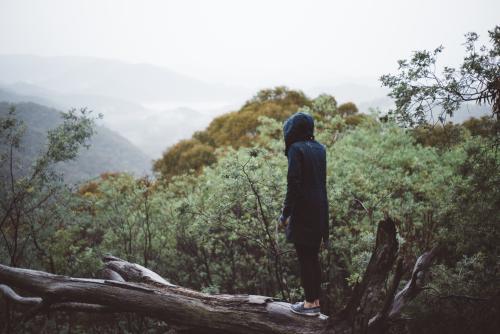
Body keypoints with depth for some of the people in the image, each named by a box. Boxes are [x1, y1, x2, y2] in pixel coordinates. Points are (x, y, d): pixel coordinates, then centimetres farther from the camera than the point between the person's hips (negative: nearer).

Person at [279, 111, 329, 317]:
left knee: (304, 257, 0)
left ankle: (310, 303, 4)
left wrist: (286, 213, -11)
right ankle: (315, 299, 19)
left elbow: (294, 182, -16)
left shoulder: (296, 149, -12)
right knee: (313, 256, 14)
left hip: (303, 210, -7)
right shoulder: (319, 148, 10)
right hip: (319, 208, 7)